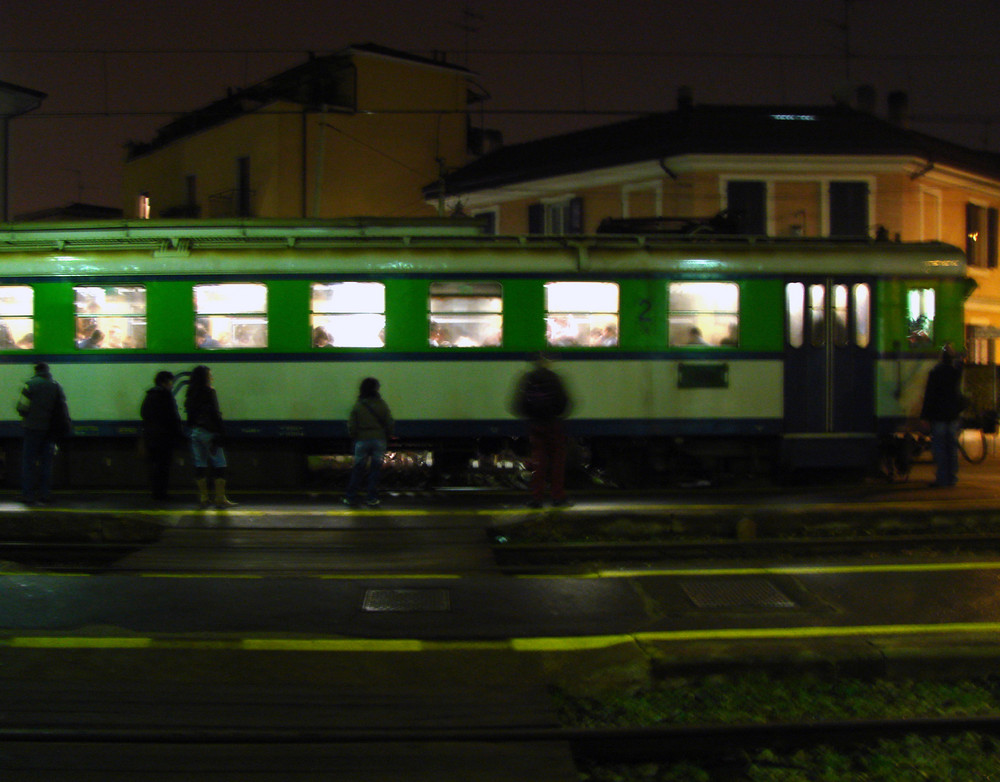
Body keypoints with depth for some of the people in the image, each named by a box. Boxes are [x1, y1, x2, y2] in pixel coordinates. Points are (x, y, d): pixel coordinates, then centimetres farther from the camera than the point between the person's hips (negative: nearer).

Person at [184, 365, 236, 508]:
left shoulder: (191, 394, 9)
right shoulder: (209, 392, -10)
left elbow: (188, 412, 10)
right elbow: (215, 415, -13)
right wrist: (219, 435, -12)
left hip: (195, 432, 7)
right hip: (208, 432, -7)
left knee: (200, 464, 8)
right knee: (219, 464, -1)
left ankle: (203, 498, 10)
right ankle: (220, 499, -4)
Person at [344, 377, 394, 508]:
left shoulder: (358, 405, -6)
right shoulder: (381, 404, -4)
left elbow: (351, 426, -5)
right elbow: (390, 424, 0)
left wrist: (355, 438, 12)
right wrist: (386, 438, 15)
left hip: (362, 441, 0)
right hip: (379, 441, 0)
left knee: (357, 470, 8)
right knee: (375, 469, 7)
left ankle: (351, 497, 12)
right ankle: (372, 499, 8)